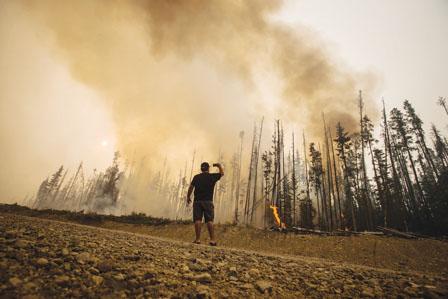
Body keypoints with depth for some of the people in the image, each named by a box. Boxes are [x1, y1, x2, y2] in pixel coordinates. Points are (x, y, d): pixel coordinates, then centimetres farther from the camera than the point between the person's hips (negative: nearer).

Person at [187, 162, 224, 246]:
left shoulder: (196, 177, 7)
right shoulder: (212, 176, 4)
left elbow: (191, 187, 1)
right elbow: (222, 173, 18)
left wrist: (188, 197, 10)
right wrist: (219, 165, 31)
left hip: (197, 201, 1)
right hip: (208, 201, -1)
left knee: (197, 219, 0)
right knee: (209, 220, -1)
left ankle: (198, 239, -3)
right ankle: (212, 239, -4)